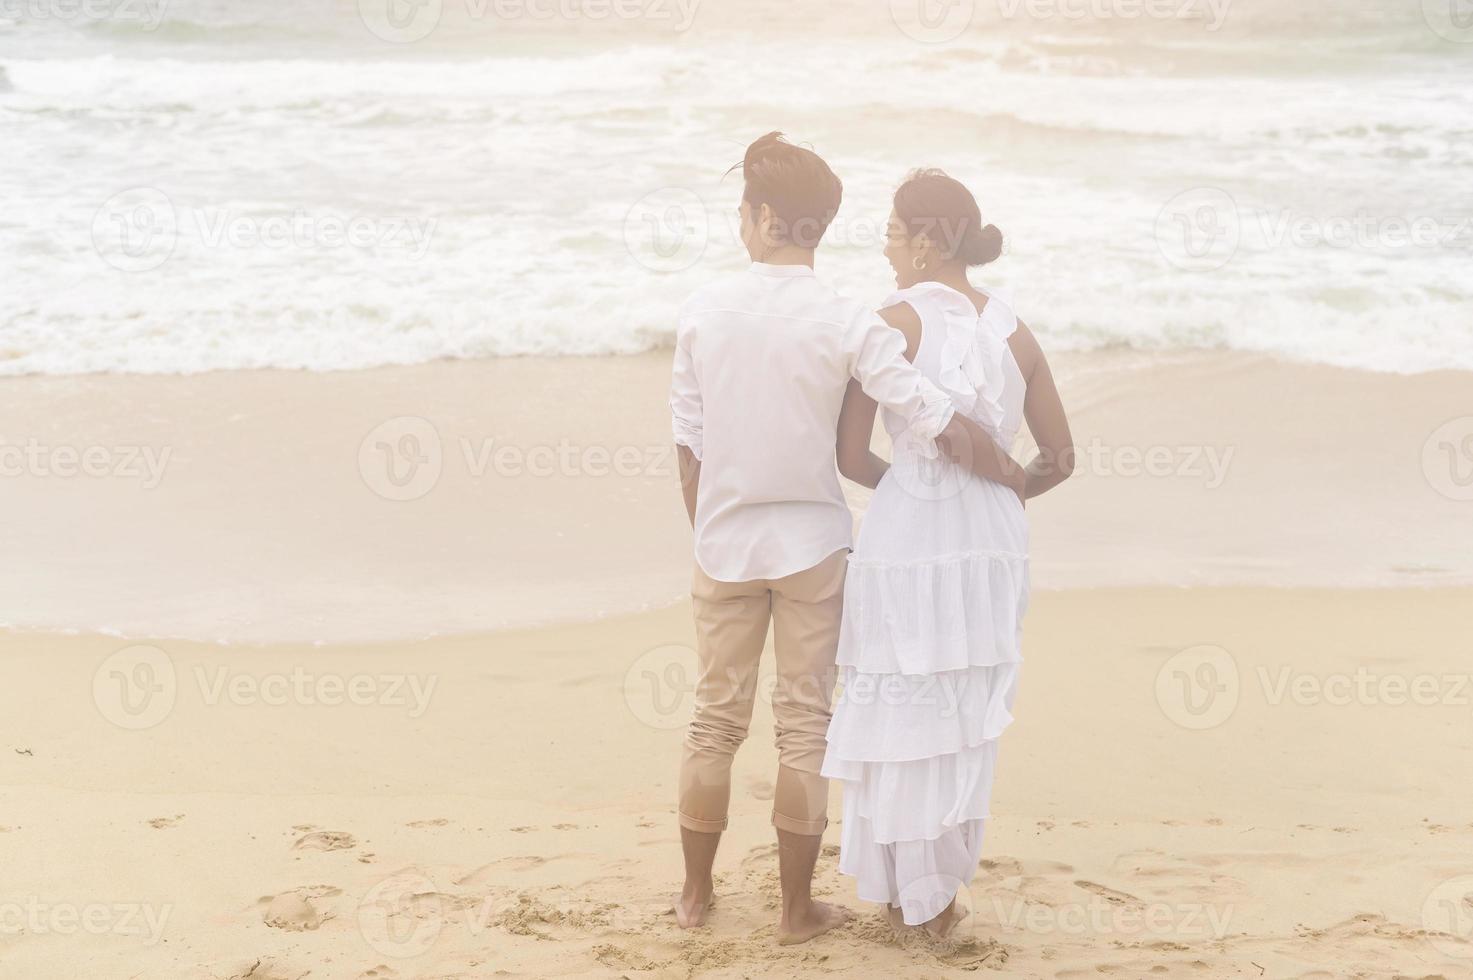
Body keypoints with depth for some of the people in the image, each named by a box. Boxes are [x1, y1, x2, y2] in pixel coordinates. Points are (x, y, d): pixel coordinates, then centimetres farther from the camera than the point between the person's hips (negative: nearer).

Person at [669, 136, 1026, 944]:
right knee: (805, 725, 8)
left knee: (715, 719, 14)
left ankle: (696, 893, 23)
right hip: (811, 545, -2)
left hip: (724, 544, 2)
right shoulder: (847, 323, -13)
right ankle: (797, 908, 12)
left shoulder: (703, 311, -7)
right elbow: (940, 422, -16)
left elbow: (689, 445, -1)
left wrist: (704, 537, 12)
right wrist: (1016, 478, 1)